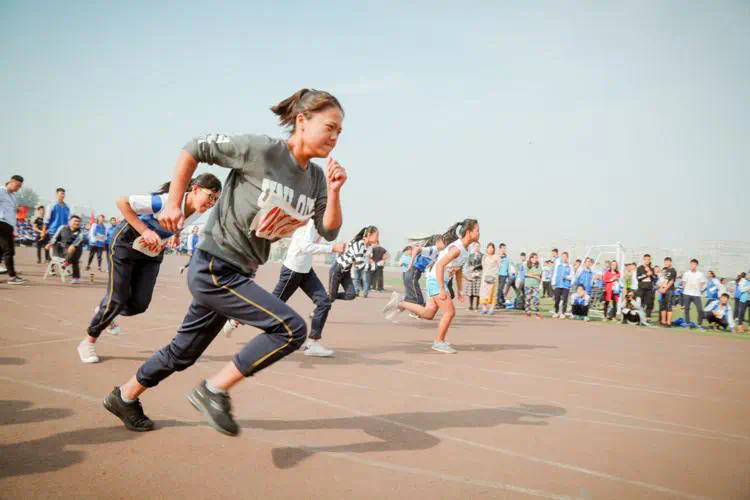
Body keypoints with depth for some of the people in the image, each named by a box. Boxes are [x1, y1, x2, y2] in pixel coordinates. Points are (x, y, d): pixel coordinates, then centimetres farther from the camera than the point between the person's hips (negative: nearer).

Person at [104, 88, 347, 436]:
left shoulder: (316, 177, 3)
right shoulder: (261, 150, -18)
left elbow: (329, 232, 2)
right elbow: (194, 149, -10)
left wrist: (334, 192, -14)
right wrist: (173, 204, -11)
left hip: (236, 274, 8)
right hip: (214, 268, -8)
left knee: (184, 352, 22)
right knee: (291, 329, -16)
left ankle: (124, 397, 44)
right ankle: (214, 391, -3)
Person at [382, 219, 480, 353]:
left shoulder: (465, 248, 7)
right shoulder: (457, 248, -22)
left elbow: (458, 270, 18)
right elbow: (440, 265, -29)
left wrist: (460, 290, 15)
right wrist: (442, 289, -29)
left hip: (441, 282, 9)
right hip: (436, 281, -9)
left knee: (428, 314, 12)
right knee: (450, 312, -8)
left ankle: (400, 303, 21)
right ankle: (439, 342, 5)